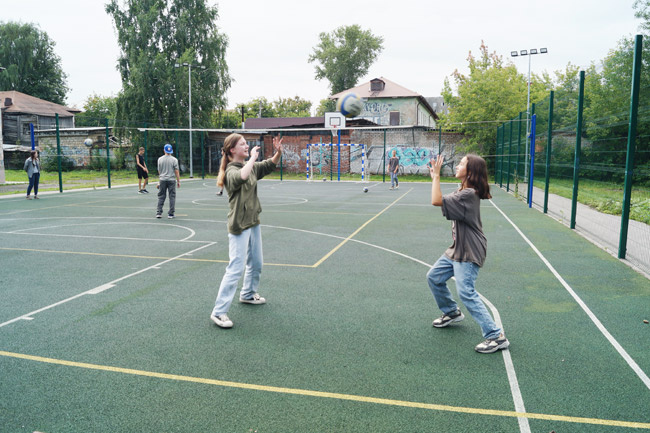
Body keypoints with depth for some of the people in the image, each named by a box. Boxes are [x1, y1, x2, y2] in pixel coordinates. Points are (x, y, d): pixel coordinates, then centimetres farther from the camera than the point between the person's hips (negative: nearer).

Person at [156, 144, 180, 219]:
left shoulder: (160, 159, 3)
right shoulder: (174, 160, -5)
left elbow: (159, 171, 12)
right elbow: (176, 171, -6)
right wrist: (178, 181, 0)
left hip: (162, 180, 2)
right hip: (171, 180, -2)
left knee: (161, 196, 9)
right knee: (172, 197, 4)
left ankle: (158, 213, 7)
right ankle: (171, 214, 3)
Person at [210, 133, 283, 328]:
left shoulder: (251, 166, 9)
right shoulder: (231, 171, -16)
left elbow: (270, 165, 17)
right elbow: (242, 176, -39)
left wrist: (278, 152, -2)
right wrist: (253, 157, -25)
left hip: (253, 223, 9)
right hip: (239, 225, -9)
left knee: (256, 264, 21)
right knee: (236, 268, -12)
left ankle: (248, 294, 43)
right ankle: (218, 312, -6)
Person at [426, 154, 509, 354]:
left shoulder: (469, 195, -23)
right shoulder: (462, 191, 8)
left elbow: (436, 201, -28)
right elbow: (442, 200, 16)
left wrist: (436, 175, -19)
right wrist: (434, 177, 11)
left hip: (468, 253, -10)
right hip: (457, 249, 10)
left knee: (466, 292, -17)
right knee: (434, 278, 18)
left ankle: (496, 336, -8)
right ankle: (452, 312, 39)